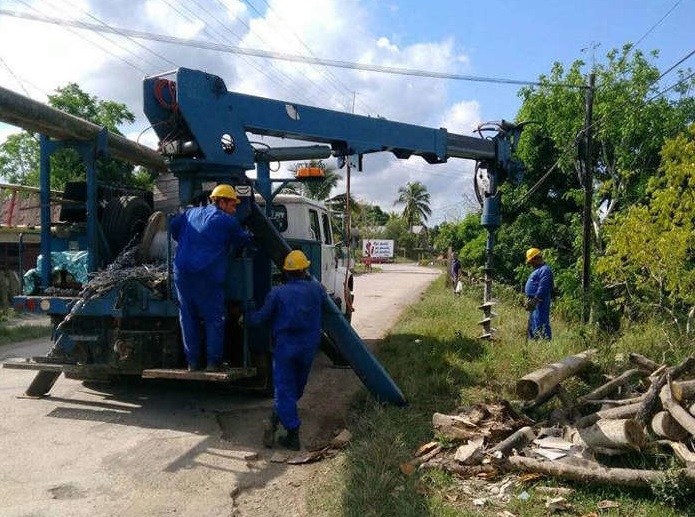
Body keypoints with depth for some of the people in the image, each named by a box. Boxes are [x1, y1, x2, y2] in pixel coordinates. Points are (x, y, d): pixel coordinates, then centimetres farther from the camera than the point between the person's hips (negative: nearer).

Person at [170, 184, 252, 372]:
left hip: (181, 272, 6)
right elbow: (243, 240, 10)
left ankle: (192, 362, 15)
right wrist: (248, 235, 33)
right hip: (206, 276, -6)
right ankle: (213, 362, 4)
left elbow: (173, 226, 26)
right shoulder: (227, 221, 0)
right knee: (214, 319, 4)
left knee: (188, 317, 12)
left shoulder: (191, 213, 17)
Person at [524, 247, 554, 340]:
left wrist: (534, 301, -24)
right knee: (532, 325, 16)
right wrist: (528, 300, 21)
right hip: (533, 302, 11)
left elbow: (542, 288, -23)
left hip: (539, 303, -11)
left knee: (540, 324, -13)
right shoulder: (538, 270, 21)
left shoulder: (545, 270, -13)